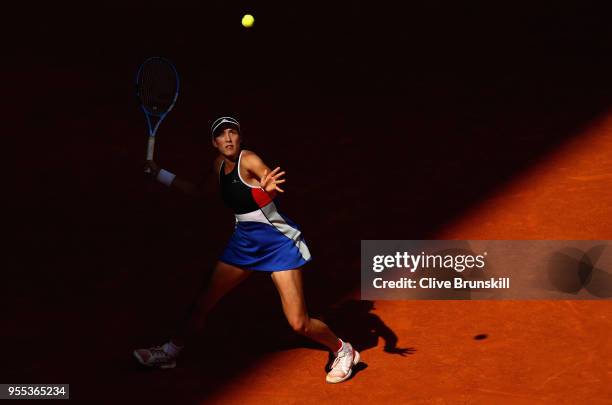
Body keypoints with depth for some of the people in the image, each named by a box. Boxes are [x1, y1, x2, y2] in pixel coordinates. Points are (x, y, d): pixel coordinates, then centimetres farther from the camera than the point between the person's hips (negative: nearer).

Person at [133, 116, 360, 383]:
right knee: (204, 301, 9)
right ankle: (171, 351, 29)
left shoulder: (248, 160, -19)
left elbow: (268, 175, -41)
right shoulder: (219, 165, 3)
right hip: (244, 241, 7)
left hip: (278, 241, -7)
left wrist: (270, 186, -64)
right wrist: (158, 173, 17)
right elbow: (197, 191, 19)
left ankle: (343, 351, 17)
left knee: (299, 323, -8)